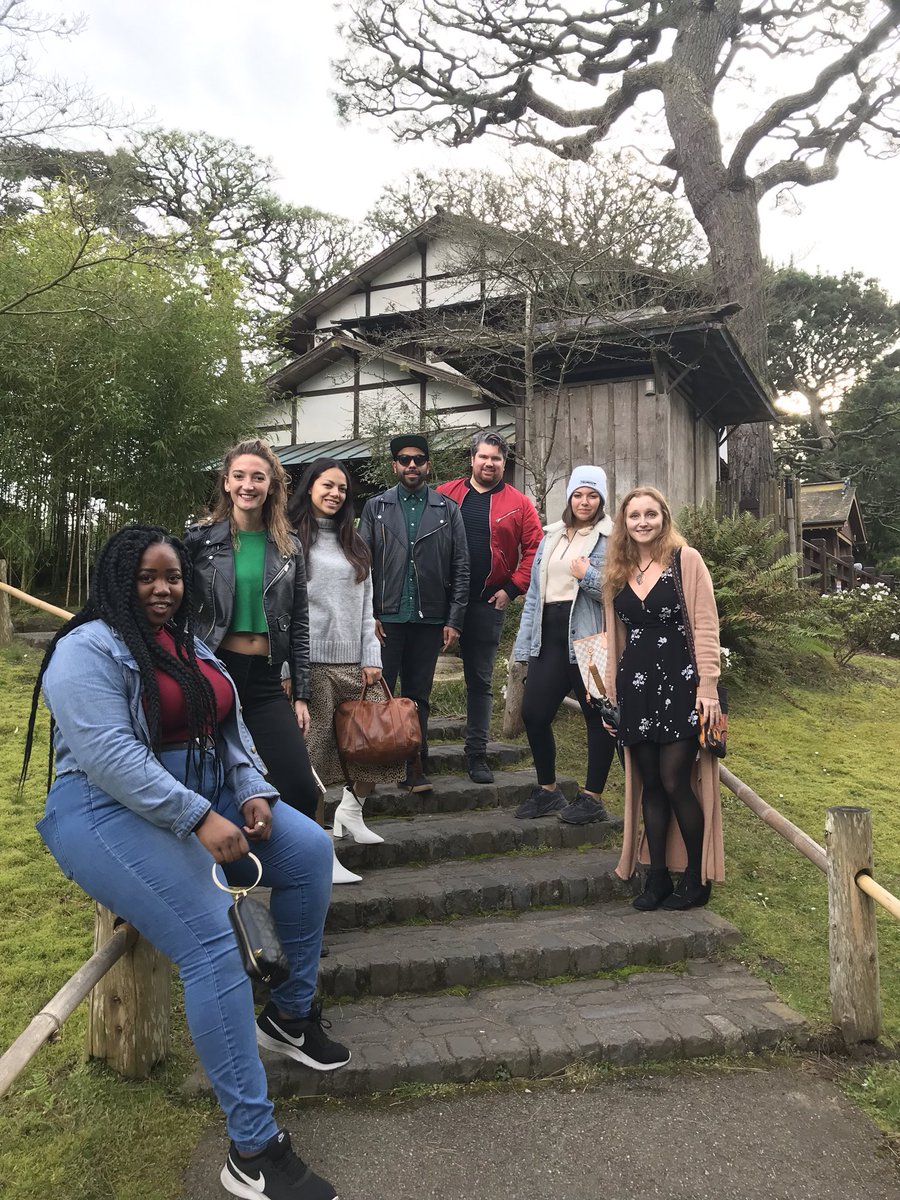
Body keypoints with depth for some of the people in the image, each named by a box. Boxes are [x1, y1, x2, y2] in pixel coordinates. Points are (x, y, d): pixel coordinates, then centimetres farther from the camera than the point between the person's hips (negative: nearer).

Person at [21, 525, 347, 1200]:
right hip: (111, 809, -8)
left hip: (205, 795, 9)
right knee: (213, 939, -25)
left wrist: (253, 792, -5)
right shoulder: (88, 650, -12)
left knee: (311, 850, -4)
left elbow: (230, 726, 13)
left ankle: (290, 1014, 13)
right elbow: (109, 755, -24)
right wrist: (198, 818, -29)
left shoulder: (189, 644, 14)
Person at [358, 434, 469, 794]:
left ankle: (416, 767, 19)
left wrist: (454, 620, -3)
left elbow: (461, 568, 4)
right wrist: (369, 614, -8)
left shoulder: (448, 511, 7)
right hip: (386, 619, -1)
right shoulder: (375, 508, 7)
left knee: (418, 697, 10)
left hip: (429, 619, 1)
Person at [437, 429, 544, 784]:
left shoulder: (518, 504, 4)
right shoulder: (445, 495, 5)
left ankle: (476, 754, 18)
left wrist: (512, 588, -5)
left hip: (488, 603, 0)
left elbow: (534, 548, 2)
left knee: (480, 680, 8)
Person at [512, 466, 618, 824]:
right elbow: (535, 591, 16)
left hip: (588, 637, -6)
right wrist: (525, 643, 12)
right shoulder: (552, 536, 16)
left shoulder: (612, 539, -2)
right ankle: (547, 790, 24)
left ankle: (593, 797, 17)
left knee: (597, 715, 3)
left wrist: (587, 576, -16)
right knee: (533, 713, 5)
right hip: (550, 634, 6)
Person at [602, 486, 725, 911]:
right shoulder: (617, 571, 11)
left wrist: (707, 686, -13)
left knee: (675, 783, -4)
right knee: (649, 786, 8)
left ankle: (697, 878, 15)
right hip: (635, 686, 4)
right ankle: (657, 877, 19)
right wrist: (611, 690, 14)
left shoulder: (685, 559, -3)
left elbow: (705, 626, -7)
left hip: (678, 683, -4)